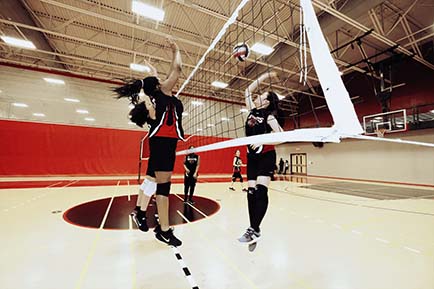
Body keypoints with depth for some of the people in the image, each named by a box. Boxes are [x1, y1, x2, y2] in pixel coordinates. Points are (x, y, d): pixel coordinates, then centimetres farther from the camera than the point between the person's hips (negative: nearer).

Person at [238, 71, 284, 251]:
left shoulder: (269, 116, -3)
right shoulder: (253, 111, 13)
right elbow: (248, 90, 20)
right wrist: (264, 77, 19)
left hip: (266, 156, -6)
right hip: (252, 156, 6)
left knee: (261, 191, -14)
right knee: (251, 192, 3)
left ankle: (255, 229, -6)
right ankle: (253, 229, 11)